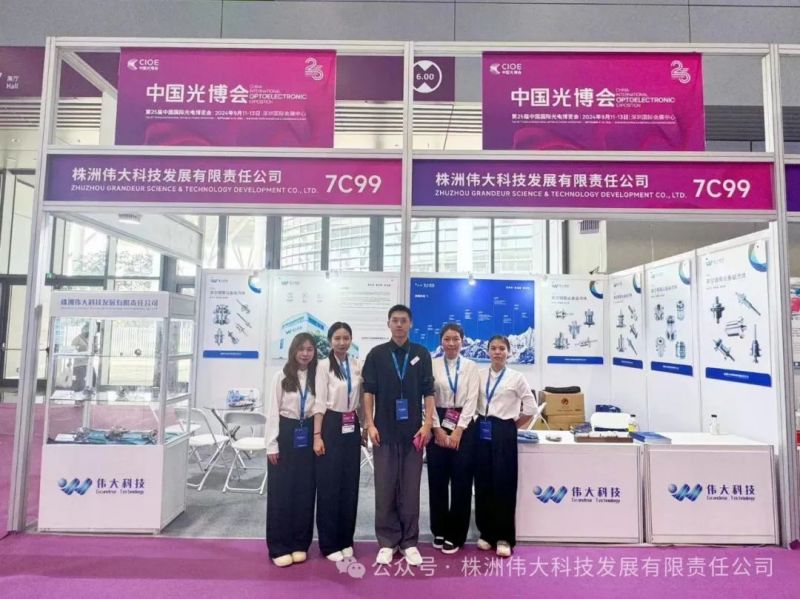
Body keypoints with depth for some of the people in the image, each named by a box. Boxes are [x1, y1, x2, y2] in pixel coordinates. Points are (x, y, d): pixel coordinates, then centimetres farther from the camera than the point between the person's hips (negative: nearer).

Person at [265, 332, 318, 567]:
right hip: (286, 434, -2)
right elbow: (273, 410, -3)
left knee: (305, 491, 8)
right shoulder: (282, 376, -2)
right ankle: (279, 547, 14)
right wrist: (272, 444, -7)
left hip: (308, 436, 2)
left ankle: (300, 545, 21)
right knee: (281, 492, 3)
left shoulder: (317, 377, 3)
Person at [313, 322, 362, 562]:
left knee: (350, 484, 10)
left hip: (352, 427, 5)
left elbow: (361, 398, 11)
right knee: (329, 484, 2)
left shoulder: (357, 365, 6)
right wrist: (317, 436, -12)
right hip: (331, 426, -4)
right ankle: (329, 543, 16)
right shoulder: (324, 366, -6)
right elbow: (319, 402, -9)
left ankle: (345, 540, 24)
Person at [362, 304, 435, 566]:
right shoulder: (377, 354, 2)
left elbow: (428, 392, 4)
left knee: (410, 488, 7)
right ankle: (387, 541, 19)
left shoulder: (421, 354, 4)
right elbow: (368, 391, 2)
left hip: (413, 431, 1)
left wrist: (428, 423, -4)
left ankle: (409, 542, 19)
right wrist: (370, 424, -5)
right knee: (385, 488, 6)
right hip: (384, 431, 0)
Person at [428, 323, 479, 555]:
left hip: (463, 426, 0)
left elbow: (471, 400, -4)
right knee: (437, 480, 6)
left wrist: (457, 431, -10)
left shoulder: (471, 367, 2)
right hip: (438, 425, 0)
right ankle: (439, 531, 23)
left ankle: (455, 535, 17)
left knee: (461, 481, 3)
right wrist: (438, 429, -9)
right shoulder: (432, 365, 0)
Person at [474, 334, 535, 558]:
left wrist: (513, 426, 2)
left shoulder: (516, 378, -3)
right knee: (483, 484, 7)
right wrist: (479, 422, 4)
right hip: (482, 431, 3)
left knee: (504, 485, 1)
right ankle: (487, 533, 22)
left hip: (504, 433, -3)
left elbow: (531, 408, -2)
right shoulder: (479, 376, 4)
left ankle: (504, 538, 15)